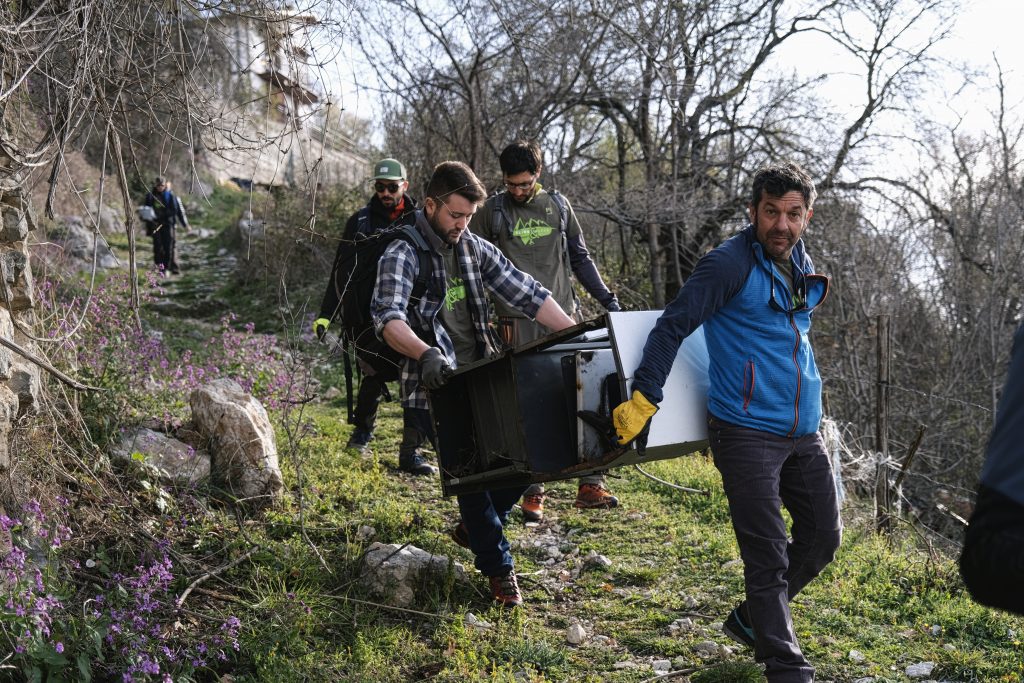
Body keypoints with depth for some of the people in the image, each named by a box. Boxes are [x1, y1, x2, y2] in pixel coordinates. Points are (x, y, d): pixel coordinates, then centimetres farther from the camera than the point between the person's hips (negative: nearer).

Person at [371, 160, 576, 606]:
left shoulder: (477, 250, 9)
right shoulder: (402, 256, -11)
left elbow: (527, 294, 5)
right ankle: (497, 567, 11)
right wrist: (425, 352, -46)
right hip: (434, 389, -6)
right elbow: (388, 317, -27)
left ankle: (474, 527, 29)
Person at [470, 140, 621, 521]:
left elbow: (579, 258, 19)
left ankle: (590, 484, 2)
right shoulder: (492, 212, 4)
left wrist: (606, 299, 13)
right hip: (519, 322, -2)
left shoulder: (558, 206, 12)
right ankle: (532, 493, 6)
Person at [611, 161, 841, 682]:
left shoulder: (805, 269, 12)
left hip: (804, 431, 8)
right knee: (767, 556, -6)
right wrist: (644, 398, -21)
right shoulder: (730, 263, -12)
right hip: (747, 431, -8)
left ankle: (752, 620, 34)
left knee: (823, 537, 15)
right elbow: (673, 326, -15)